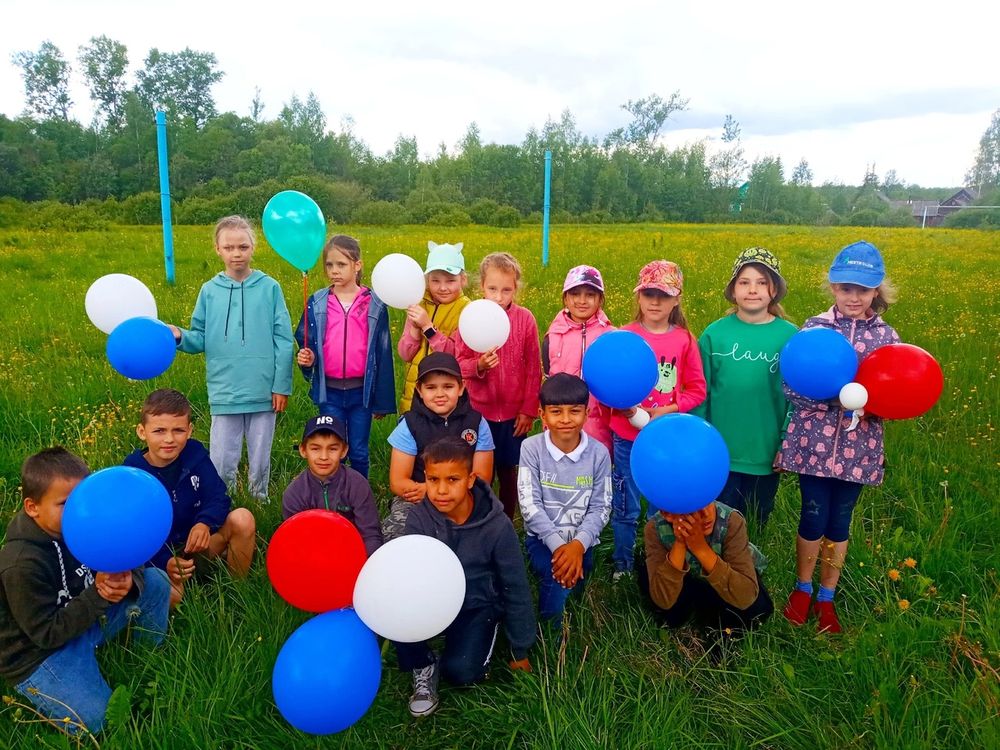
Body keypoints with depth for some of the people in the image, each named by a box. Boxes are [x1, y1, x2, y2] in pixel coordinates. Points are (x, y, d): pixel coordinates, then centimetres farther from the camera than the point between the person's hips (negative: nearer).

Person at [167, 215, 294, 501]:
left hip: (263, 393, -1)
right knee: (221, 464, 9)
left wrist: (282, 385, -5)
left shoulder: (269, 288, -3)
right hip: (224, 394, 1)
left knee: (260, 461, 13)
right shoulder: (209, 291, 3)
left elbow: (283, 341, -3)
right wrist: (179, 336, -15)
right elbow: (200, 339, 6)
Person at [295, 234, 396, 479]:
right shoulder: (317, 303, 1)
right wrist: (307, 358, -14)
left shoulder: (375, 305, -3)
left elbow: (383, 354, 0)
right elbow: (306, 343, 11)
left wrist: (383, 401, 2)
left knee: (359, 453, 10)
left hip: (361, 391, -1)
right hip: (329, 391, 1)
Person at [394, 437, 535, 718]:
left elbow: (515, 588, -9)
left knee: (461, 672, -25)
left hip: (477, 607, -2)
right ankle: (423, 666, 0)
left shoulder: (497, 526, -21)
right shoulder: (419, 518, -15)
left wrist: (520, 650, 0)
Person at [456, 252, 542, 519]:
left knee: (508, 472, 13)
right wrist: (478, 366, -22)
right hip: (479, 410, 0)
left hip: (514, 412, 0)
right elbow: (460, 362, -1)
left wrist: (529, 410, -1)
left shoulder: (525, 319, -8)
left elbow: (533, 369, -2)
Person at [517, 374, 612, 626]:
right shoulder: (532, 448, -10)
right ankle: (549, 630, 5)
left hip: (580, 540, 3)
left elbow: (601, 508, -6)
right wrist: (557, 545, -24)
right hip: (542, 537, -3)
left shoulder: (598, 453, -5)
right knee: (558, 581, -26)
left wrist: (578, 544, -23)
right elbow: (530, 505, -13)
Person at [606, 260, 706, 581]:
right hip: (627, 436, -1)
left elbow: (697, 390, 1)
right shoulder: (624, 335, -5)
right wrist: (622, 405, -20)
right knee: (625, 507, 12)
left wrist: (668, 410, -13)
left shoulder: (685, 340, -3)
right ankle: (622, 564, 31)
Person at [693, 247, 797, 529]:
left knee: (757, 522, 18)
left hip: (767, 453, 1)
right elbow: (700, 392, 0)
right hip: (720, 452, -1)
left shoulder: (790, 336, -5)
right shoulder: (714, 333, -5)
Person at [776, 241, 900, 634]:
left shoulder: (886, 337, 1)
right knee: (813, 518, 5)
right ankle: (802, 589, 30)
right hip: (812, 443, -2)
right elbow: (791, 387, -10)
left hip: (858, 448, 2)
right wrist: (839, 396, -23)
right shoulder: (813, 328, -5)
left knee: (840, 523, 13)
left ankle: (827, 598, 31)